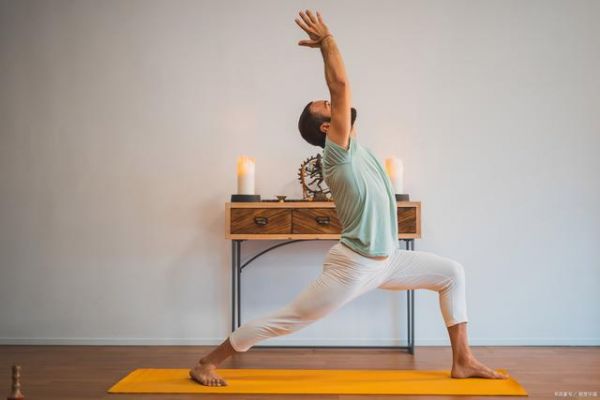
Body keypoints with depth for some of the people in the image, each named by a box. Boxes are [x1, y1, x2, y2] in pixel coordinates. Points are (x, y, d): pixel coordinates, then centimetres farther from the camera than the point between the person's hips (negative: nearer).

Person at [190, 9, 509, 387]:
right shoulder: (337, 152, -16)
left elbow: (341, 89, 12)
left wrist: (325, 42, 13)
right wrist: (327, 38, -12)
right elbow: (340, 84, -22)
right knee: (284, 320, -3)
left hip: (387, 260, 9)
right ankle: (206, 363, 10)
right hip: (353, 267, -9)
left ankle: (463, 361, 14)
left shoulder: (352, 146, 9)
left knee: (452, 273, 11)